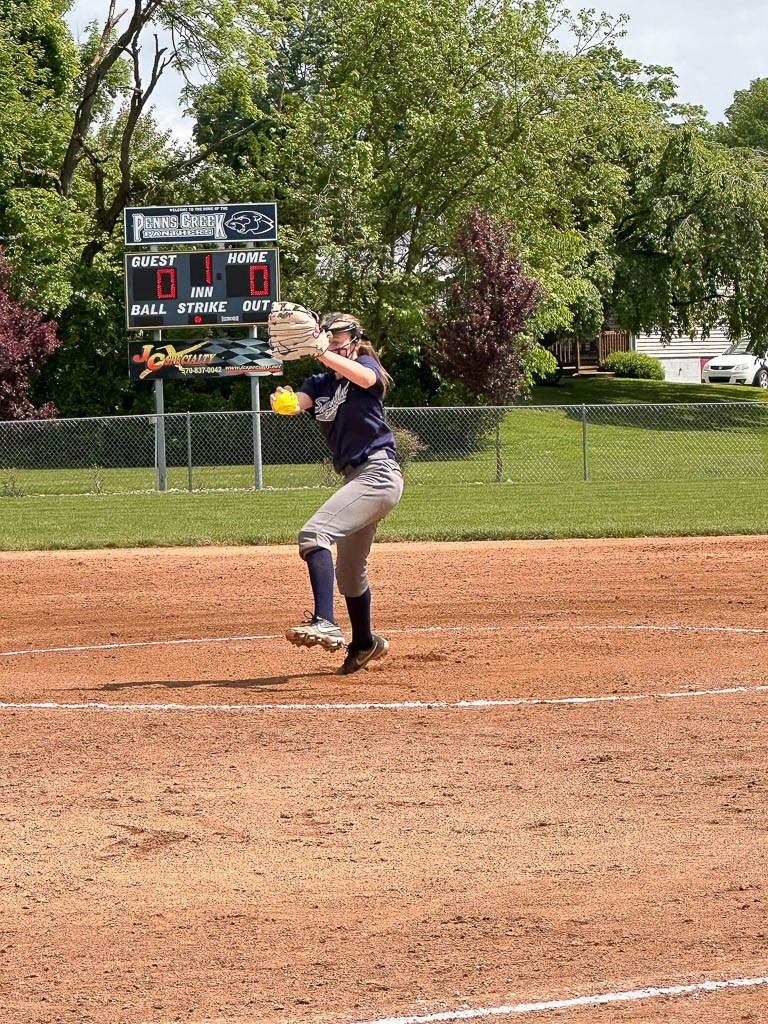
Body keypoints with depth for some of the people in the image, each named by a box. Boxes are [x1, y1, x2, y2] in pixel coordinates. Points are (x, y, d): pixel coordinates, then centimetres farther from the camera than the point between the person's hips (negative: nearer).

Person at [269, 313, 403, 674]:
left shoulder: (367, 366, -2)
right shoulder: (319, 384, 15)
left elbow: (364, 377, -28)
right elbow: (299, 401, -7)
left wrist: (322, 353, -43)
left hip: (378, 473, -9)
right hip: (355, 478, 9)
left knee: (314, 534, -27)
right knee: (348, 571, 22)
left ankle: (324, 623, -40)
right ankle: (364, 644, 43)